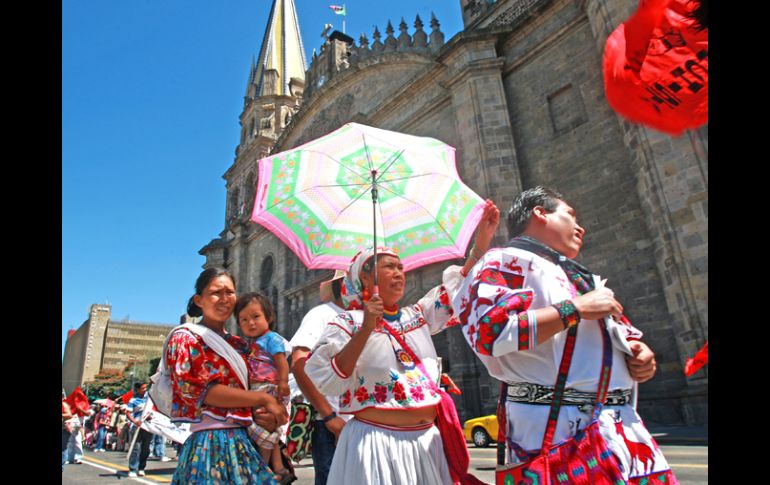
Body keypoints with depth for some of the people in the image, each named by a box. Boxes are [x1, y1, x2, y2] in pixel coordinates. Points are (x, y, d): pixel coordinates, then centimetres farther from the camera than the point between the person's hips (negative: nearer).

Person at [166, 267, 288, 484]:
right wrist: (263, 399, -14)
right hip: (211, 444, -6)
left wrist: (265, 416, -7)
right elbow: (198, 391, -15)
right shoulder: (185, 338, -3)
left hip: (244, 443, 6)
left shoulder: (238, 343, 14)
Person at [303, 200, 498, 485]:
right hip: (376, 443, -5)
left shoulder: (417, 315, 9)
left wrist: (482, 244, -2)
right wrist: (365, 330, -24)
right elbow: (327, 382, -16)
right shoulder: (347, 322, -7)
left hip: (426, 441, 6)